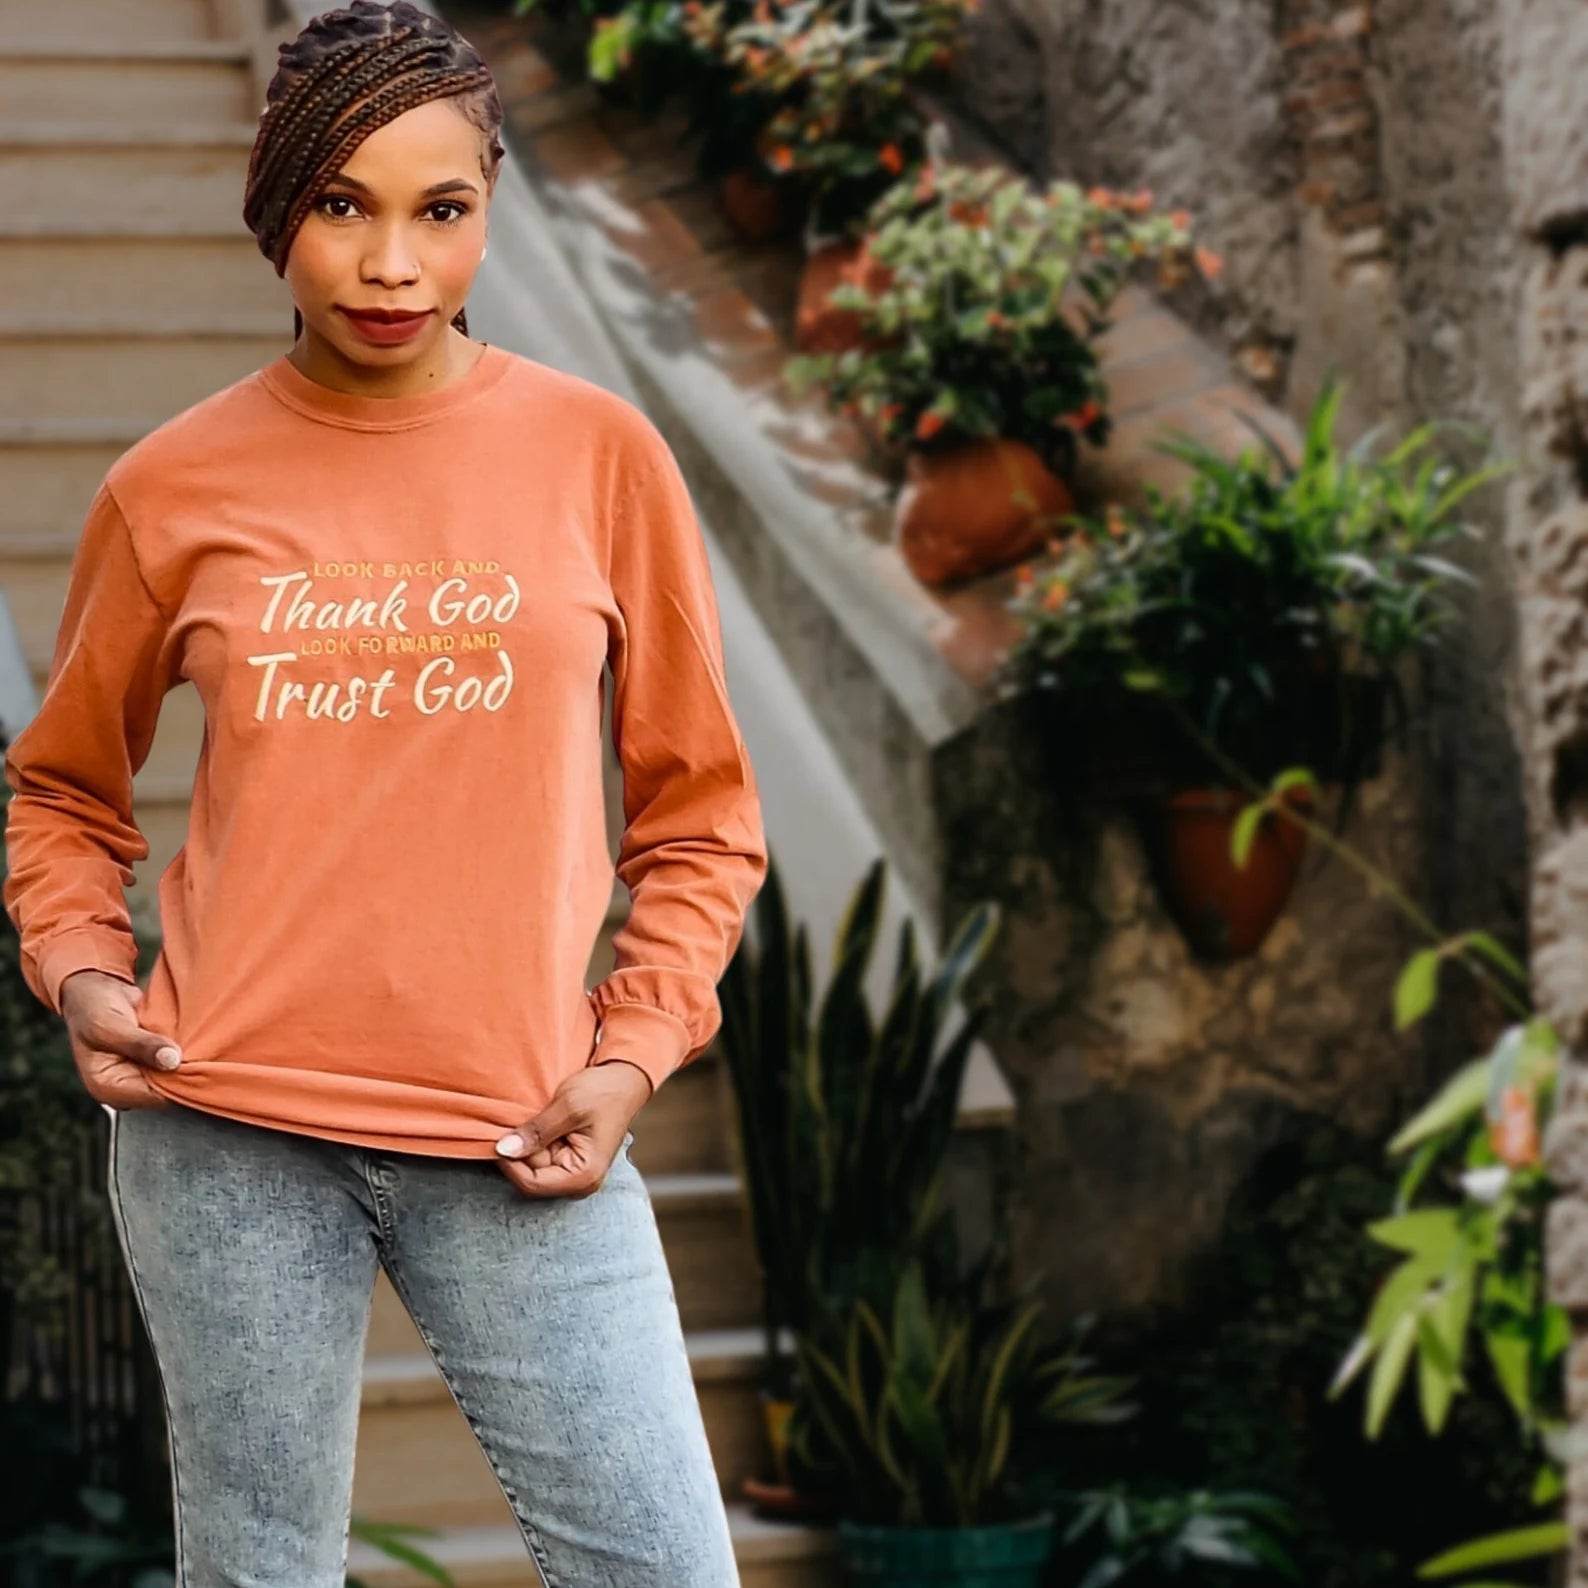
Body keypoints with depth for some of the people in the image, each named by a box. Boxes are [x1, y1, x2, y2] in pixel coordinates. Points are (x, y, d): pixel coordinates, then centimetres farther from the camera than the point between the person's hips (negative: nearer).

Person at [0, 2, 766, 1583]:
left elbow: (698, 811, 8)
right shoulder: (173, 486, 3)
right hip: (227, 1124, 0)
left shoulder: (597, 453, 2)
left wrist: (631, 1050, -2)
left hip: (516, 1138, 0)